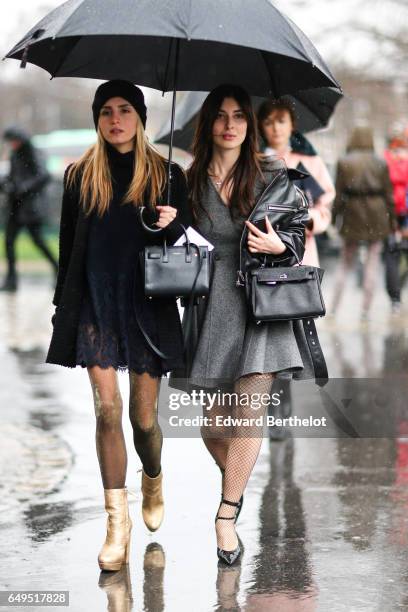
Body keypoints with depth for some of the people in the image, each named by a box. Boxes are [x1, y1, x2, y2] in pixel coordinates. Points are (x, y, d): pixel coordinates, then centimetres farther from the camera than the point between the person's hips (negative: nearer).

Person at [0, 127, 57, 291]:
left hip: (30, 204, -7)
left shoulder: (33, 156, -10)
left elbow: (44, 176, -22)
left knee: (37, 238, -6)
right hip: (16, 205, 7)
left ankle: (57, 268, 13)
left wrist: (25, 187, -25)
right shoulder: (14, 156, 11)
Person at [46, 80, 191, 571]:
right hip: (96, 303, 1)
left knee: (143, 416, 5)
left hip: (148, 304, 0)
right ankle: (117, 522, -1)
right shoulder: (80, 175, 5)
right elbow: (68, 245, 10)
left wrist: (173, 223, -16)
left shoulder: (167, 175, 3)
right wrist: (65, 305, 9)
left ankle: (153, 480, 37)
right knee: (107, 410, -7)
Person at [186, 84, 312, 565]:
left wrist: (277, 245, -13)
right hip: (211, 305, 1)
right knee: (214, 424, 3)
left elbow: (298, 234, 8)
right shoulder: (190, 183, 7)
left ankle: (226, 515, 0)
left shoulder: (273, 178, 4)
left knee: (248, 413, -11)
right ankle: (234, 482, 34)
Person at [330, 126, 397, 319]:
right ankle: (365, 311, 3)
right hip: (376, 216, 0)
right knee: (372, 265, 5)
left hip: (352, 217, 0)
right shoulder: (380, 163, -2)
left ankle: (333, 308, 6)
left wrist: (334, 217, 2)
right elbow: (388, 193, 1)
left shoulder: (344, 162, -4)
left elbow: (338, 193, -4)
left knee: (345, 265, 11)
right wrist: (392, 219, 9)